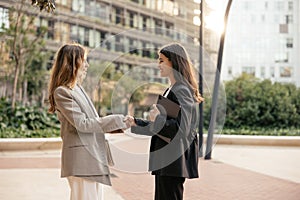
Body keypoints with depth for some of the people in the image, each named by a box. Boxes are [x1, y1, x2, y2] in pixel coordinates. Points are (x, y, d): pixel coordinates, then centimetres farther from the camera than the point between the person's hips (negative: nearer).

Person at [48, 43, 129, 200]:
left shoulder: (78, 88, 16)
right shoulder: (62, 92, -12)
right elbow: (82, 124, -17)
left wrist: (121, 125, 12)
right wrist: (117, 120, -14)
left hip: (93, 156, 9)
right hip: (81, 158, -9)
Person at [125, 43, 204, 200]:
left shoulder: (181, 91, -14)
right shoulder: (170, 90, 15)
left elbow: (181, 129, -22)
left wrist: (158, 119, -20)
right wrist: (136, 124, 14)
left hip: (174, 160, -10)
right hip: (164, 159, 10)